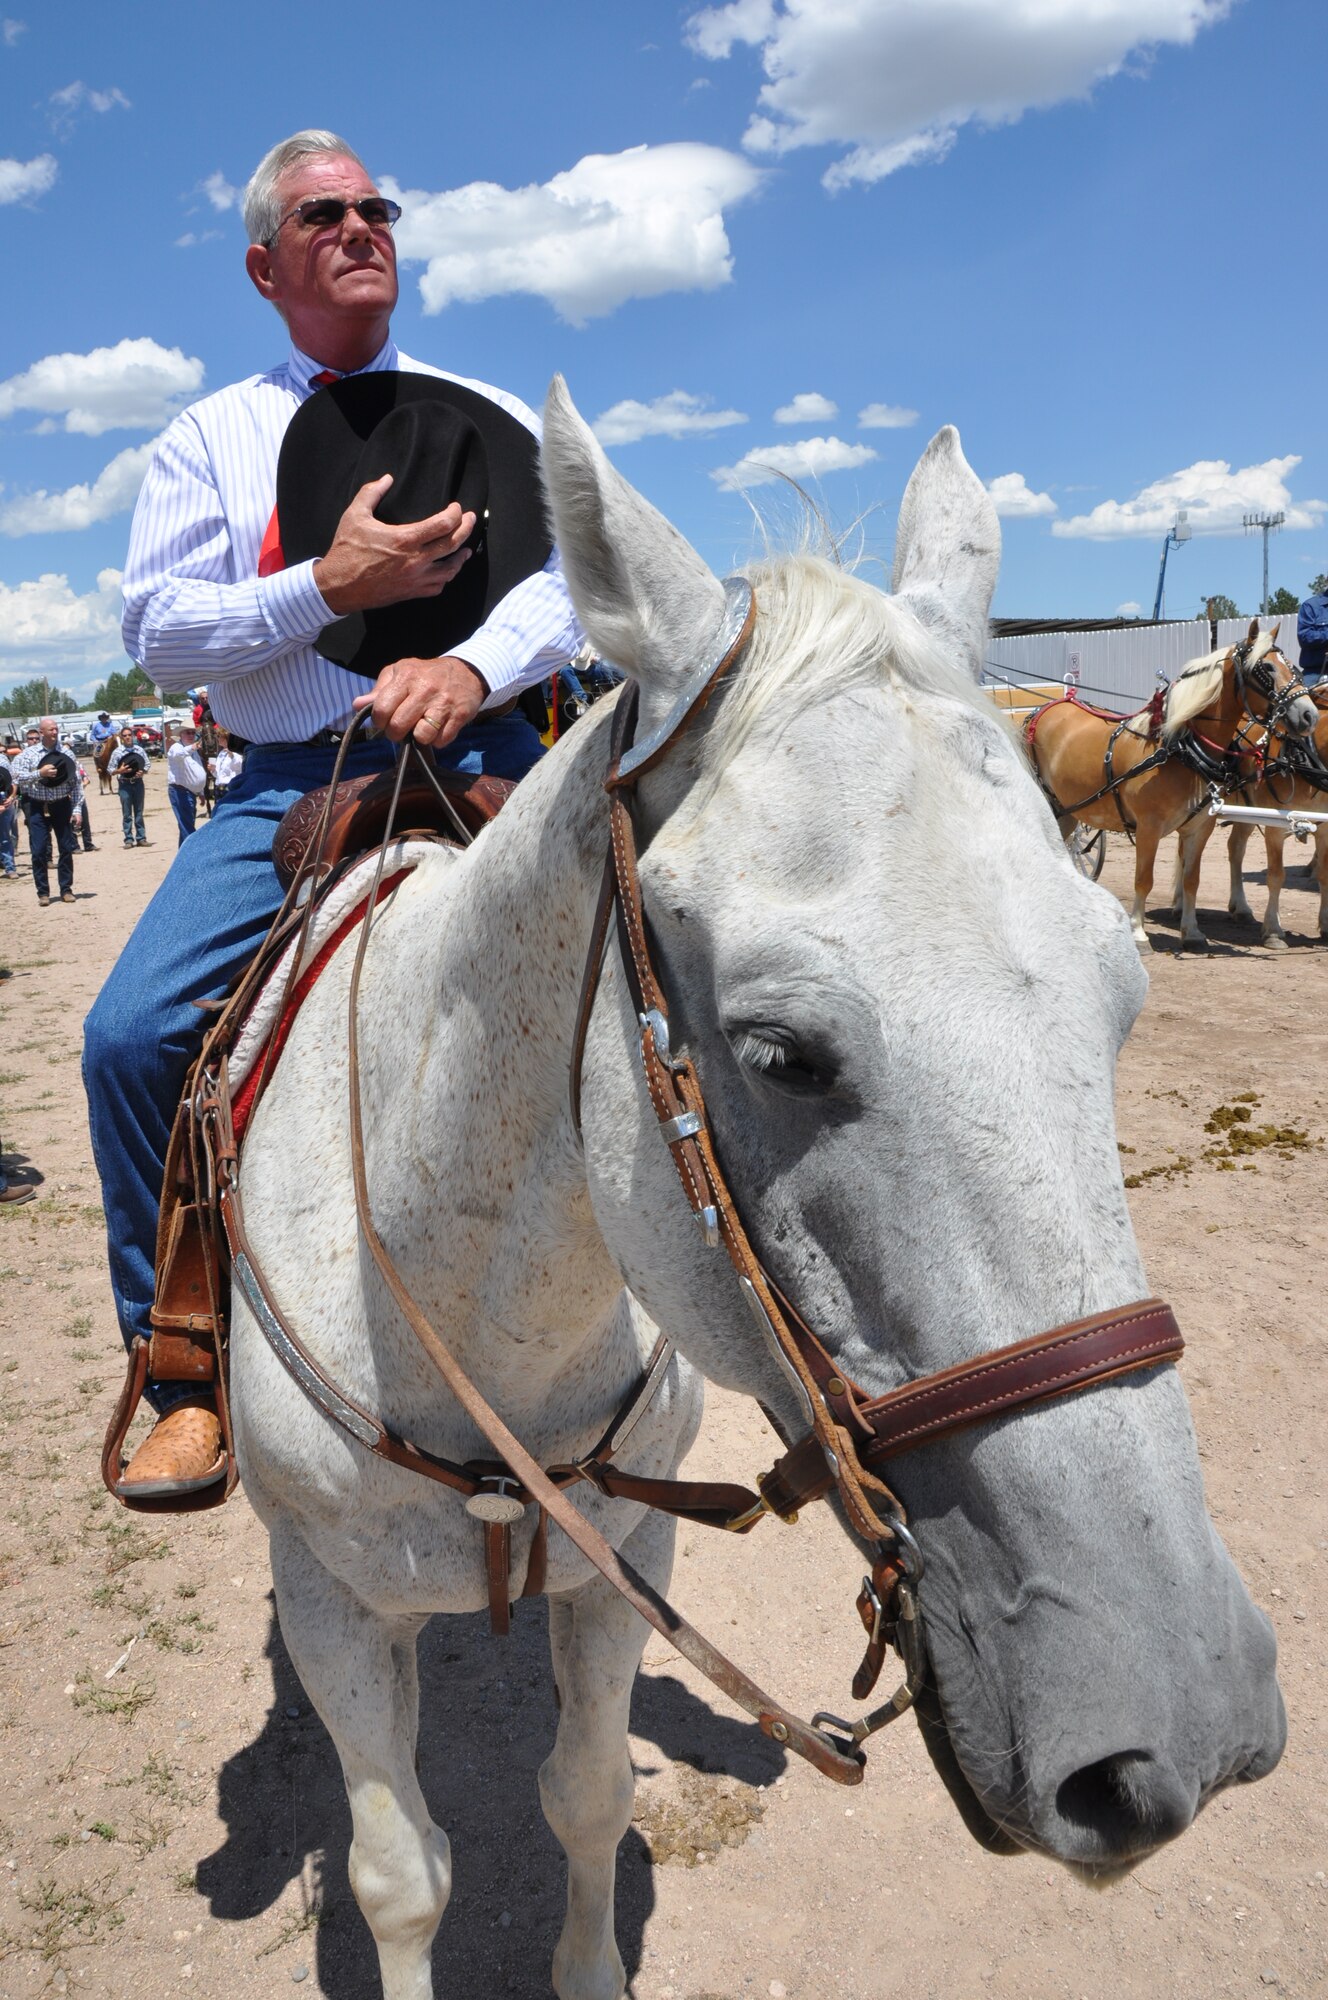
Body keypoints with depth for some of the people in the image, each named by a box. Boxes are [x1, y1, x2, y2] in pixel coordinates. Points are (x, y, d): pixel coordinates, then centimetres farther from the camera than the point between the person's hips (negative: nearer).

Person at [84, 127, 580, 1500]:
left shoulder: (490, 416, 19)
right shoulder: (209, 438, 17)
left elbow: (578, 570, 3)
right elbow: (157, 631, 5)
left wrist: (473, 664, -18)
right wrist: (328, 587, -11)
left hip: (479, 755, 0)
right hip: (294, 780, 1)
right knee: (132, 1034, -18)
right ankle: (192, 1373, -1)